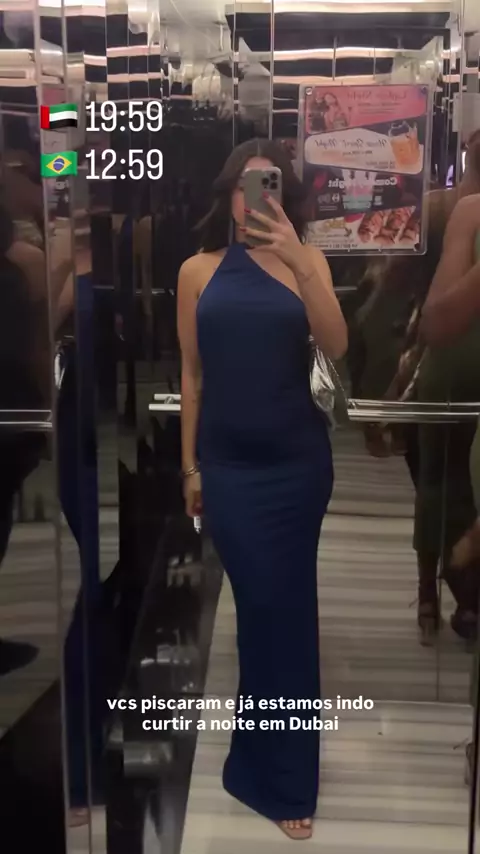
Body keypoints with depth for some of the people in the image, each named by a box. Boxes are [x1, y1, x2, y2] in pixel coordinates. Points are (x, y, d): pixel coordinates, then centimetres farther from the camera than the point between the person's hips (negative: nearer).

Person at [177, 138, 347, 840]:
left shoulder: (306, 261, 2)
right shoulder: (199, 271, 3)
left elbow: (336, 348, -13)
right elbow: (192, 375, 6)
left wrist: (301, 264, -22)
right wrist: (190, 465, 6)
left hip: (298, 459, 0)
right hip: (228, 463, 0)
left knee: (282, 607, 10)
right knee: (268, 605, -1)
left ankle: (273, 770, 32)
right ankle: (284, 777, 21)